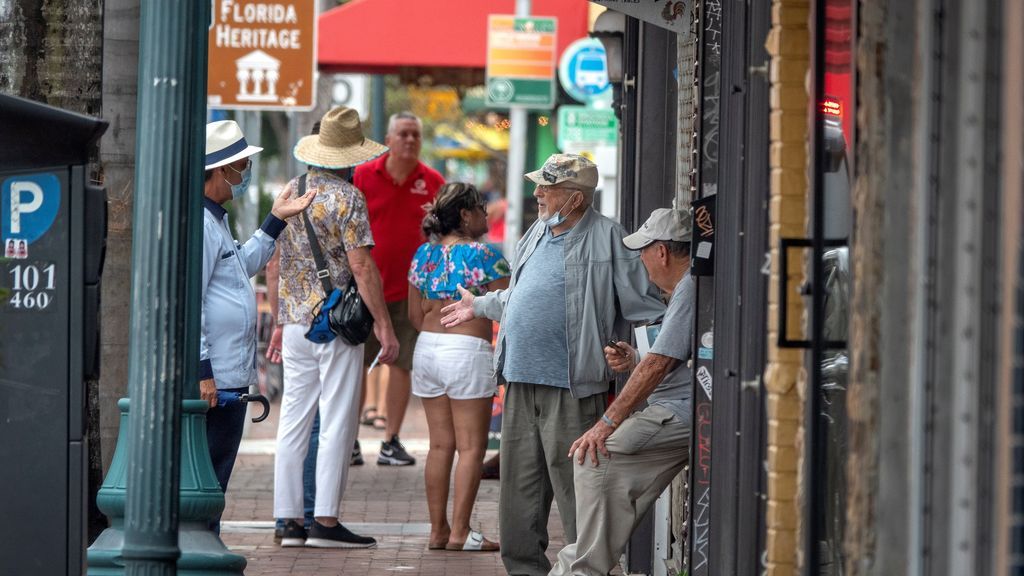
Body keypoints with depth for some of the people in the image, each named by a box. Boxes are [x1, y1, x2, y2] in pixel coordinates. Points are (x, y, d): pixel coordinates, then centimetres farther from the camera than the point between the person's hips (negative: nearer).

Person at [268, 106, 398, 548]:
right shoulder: (347, 198, -11)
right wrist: (383, 325, -12)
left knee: (293, 421, 7)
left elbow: (276, 262, 14)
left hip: (295, 323, 7)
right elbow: (361, 267, -15)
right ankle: (325, 521, -4)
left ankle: (290, 520, 8)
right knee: (337, 423, -2)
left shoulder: (290, 192, 9)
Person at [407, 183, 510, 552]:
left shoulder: (424, 254, 8)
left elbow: (415, 315, 13)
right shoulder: (482, 255, -11)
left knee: (440, 444, 11)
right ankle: (459, 532, -5)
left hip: (427, 350, 7)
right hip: (468, 352, -7)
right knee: (471, 447, -2)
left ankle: (438, 531, 11)